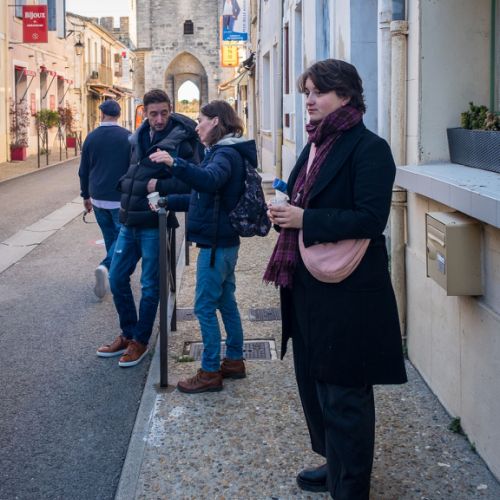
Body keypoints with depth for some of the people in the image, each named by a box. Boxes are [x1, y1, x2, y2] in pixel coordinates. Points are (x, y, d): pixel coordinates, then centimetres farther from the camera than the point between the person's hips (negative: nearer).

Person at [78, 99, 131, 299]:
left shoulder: (91, 137, 3)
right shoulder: (127, 137, -7)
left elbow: (83, 170, 9)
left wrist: (86, 196, 20)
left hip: (98, 198, 4)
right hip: (121, 198, -4)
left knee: (110, 237, 17)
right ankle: (105, 267, -21)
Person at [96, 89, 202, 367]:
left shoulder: (181, 142, -11)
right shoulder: (138, 138, 9)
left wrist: (160, 186, -21)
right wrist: (126, 185, 8)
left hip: (154, 224, -7)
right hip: (130, 221, 7)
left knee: (150, 286, 5)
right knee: (117, 278, 13)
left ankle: (140, 341, 20)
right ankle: (128, 335, 30)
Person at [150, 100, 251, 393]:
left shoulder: (226, 154, -17)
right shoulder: (224, 152, 16)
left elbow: (209, 181, -40)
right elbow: (203, 197, 21)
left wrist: (175, 164, -51)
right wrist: (167, 202, 14)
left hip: (216, 244, -10)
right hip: (224, 240, 10)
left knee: (205, 307, -4)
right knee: (226, 302, 17)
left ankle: (210, 373, 3)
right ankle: (235, 361, 27)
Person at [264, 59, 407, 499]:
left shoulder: (369, 149, -14)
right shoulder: (315, 146, 12)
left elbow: (371, 219, -22)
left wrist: (305, 220, -22)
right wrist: (287, 213, 1)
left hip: (348, 293, -9)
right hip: (309, 288, 9)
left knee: (344, 395, 3)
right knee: (313, 381, 19)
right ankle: (334, 464, 38)